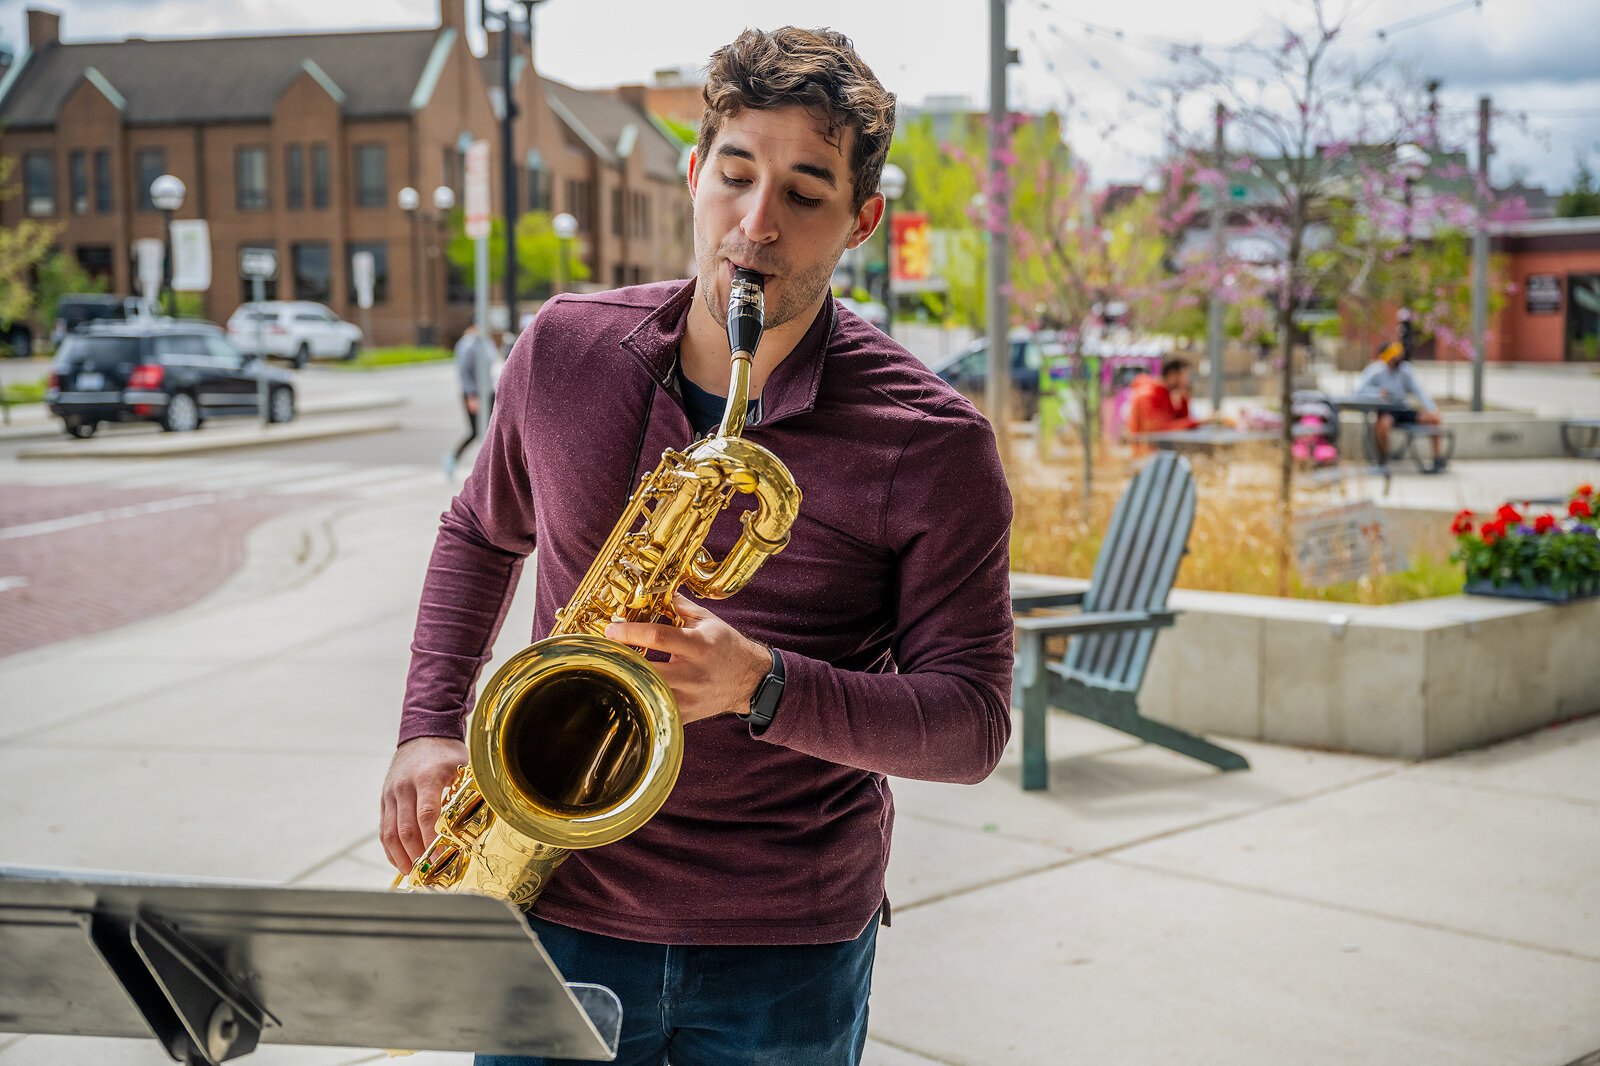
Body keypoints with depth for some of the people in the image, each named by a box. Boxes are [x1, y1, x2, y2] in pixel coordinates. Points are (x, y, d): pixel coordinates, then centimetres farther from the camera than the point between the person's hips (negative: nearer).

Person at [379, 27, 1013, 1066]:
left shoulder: (932, 444, -12)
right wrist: (429, 731, 4)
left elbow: (973, 720, -11)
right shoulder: (566, 351, -1)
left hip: (788, 946, -2)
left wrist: (764, 685, -26)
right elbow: (482, 531, 16)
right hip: (559, 910, 2)